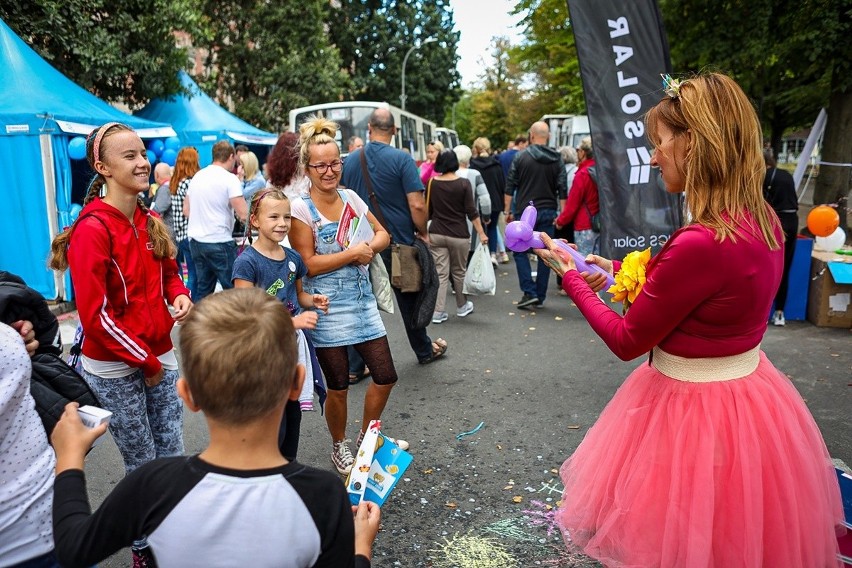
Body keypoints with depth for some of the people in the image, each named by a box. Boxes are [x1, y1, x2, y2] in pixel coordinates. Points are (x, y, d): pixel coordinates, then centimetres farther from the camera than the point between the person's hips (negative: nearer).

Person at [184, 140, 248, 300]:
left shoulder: (197, 176, 11)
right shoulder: (230, 179, -11)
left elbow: (186, 210, 16)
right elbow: (244, 215, -17)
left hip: (195, 240, 8)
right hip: (219, 242, -7)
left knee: (203, 289, 14)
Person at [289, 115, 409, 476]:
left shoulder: (351, 197, 5)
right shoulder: (300, 209, -10)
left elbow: (382, 234, 11)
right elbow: (307, 265, -15)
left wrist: (370, 248, -11)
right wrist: (353, 253, -17)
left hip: (362, 301, 5)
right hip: (327, 308, -5)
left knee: (385, 376, 8)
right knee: (338, 386, 7)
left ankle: (366, 437, 33)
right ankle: (339, 447, 34)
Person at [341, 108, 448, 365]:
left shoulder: (351, 160, 2)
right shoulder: (401, 159, -12)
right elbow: (417, 205, -18)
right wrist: (423, 232, -1)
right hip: (399, 242, -3)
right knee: (409, 300, 14)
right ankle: (424, 351, 32)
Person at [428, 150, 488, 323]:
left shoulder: (431, 183, 0)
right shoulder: (464, 183, -7)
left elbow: (428, 211, 8)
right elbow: (471, 212, -9)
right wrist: (481, 233, -4)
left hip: (436, 234, 2)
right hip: (459, 235, -2)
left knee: (440, 273, 3)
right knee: (459, 272, 14)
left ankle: (437, 313, 0)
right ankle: (462, 307, 30)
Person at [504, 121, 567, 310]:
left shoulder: (521, 157, -2)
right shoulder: (556, 159, 4)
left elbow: (510, 186, -3)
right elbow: (562, 189, 1)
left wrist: (507, 210, 4)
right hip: (548, 212, 3)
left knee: (520, 251, 8)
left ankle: (529, 292, -2)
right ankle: (540, 297, 13)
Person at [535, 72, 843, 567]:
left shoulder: (701, 243, -31)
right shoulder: (762, 219, -4)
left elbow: (626, 341, -19)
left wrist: (571, 277, -8)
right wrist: (617, 271, 12)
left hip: (693, 409, -8)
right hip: (749, 389, 9)